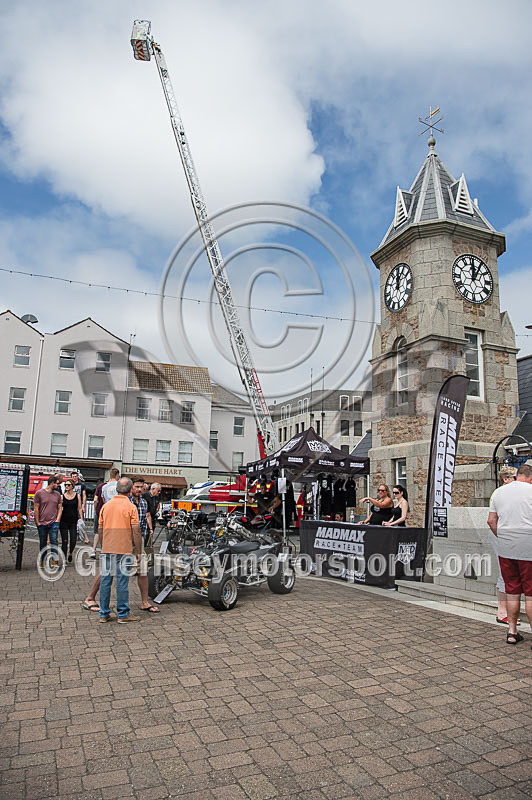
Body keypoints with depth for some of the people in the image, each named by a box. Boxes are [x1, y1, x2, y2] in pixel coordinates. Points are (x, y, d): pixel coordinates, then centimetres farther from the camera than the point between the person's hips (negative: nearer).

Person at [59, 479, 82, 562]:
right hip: (64, 521, 0)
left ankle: (70, 553, 26)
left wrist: (81, 520, -1)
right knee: (64, 541, 0)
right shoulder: (62, 496, 2)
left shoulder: (77, 496, 3)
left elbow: (79, 508, 5)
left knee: (73, 541, -3)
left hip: (74, 521, 0)